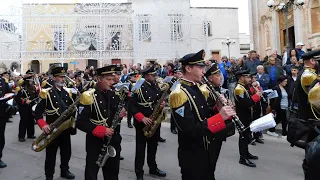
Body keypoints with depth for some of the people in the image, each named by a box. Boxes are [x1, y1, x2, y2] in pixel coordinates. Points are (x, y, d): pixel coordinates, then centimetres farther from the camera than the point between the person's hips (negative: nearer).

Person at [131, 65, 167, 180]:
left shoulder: (156, 86, 6)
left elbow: (160, 99, 18)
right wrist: (142, 118, -25)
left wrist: (163, 104, -5)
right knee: (140, 149, 5)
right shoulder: (139, 88, -16)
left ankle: (153, 168, 35)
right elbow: (132, 106, -18)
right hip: (142, 124, -6)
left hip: (155, 122, 7)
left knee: (153, 147, 19)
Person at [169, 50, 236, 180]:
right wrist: (220, 117, -32)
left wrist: (219, 108, -7)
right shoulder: (179, 94, -23)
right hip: (191, 156, -8)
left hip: (206, 151, 8)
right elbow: (191, 130, -28)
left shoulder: (199, 90, 6)